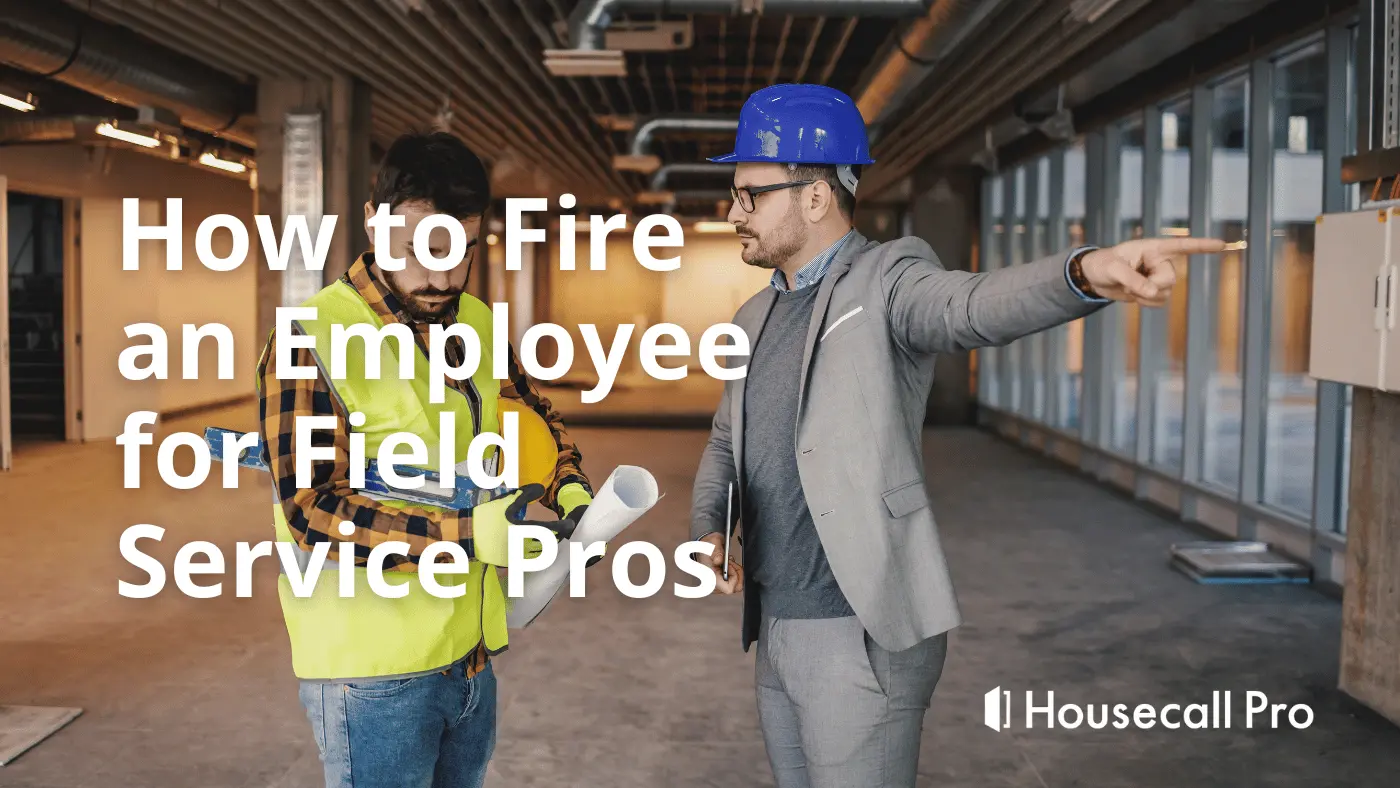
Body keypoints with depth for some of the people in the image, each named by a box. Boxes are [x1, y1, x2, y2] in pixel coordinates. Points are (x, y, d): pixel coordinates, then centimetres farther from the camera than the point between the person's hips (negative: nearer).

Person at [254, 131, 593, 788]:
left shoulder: (478, 324, 7)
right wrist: (467, 533, -27)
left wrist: (569, 489, -1)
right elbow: (312, 509, -19)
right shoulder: (313, 339, -15)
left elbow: (535, 418, 20)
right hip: (372, 673, -7)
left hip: (471, 654, 7)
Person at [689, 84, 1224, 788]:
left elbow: (971, 305, -31)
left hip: (860, 634, -7)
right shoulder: (754, 318, 13)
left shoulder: (884, 279, -10)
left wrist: (1086, 271, -51)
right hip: (773, 626, 8)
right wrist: (706, 530, 2)